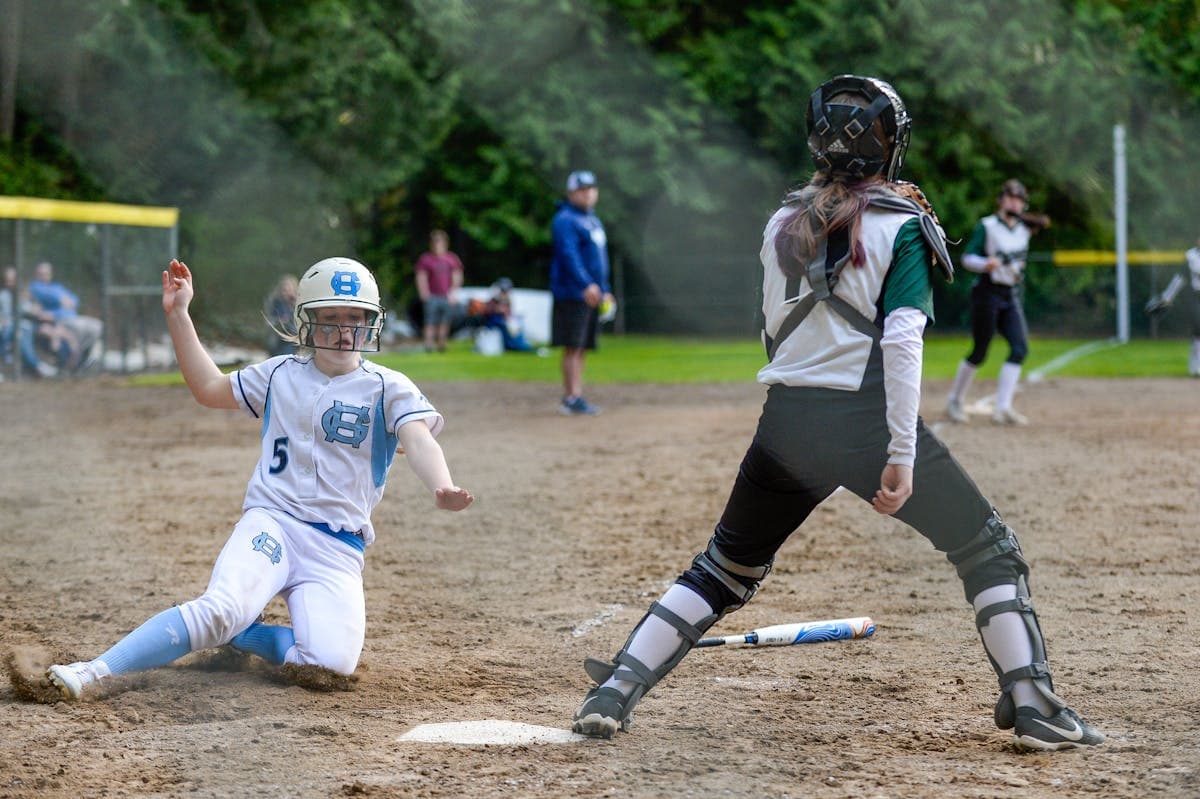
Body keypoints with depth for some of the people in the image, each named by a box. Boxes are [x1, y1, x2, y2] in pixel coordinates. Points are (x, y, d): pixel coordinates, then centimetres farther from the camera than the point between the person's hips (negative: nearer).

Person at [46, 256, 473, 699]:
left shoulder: (389, 388, 4)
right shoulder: (281, 374, 15)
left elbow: (418, 439, -14)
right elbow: (210, 388, 25)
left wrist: (441, 489, -37)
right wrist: (178, 315, 18)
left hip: (338, 547, 0)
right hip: (271, 522, 1)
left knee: (332, 661, -22)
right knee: (224, 608, -30)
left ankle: (239, 632, 5)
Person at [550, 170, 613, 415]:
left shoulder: (593, 220, 21)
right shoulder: (565, 220, -10)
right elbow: (569, 255, -23)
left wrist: (605, 290, 25)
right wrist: (586, 285, -34)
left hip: (592, 294, 9)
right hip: (572, 293, -9)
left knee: (583, 348, 9)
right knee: (573, 347, -9)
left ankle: (574, 397, 13)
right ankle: (571, 398, -10)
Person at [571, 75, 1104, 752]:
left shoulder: (783, 225, 10)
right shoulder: (902, 227, -4)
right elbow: (901, 340, -14)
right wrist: (901, 456, -16)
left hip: (787, 422, 4)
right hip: (869, 423, -4)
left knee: (727, 567, 18)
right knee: (991, 551, 11)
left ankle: (613, 695, 9)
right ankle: (1034, 708, 1)